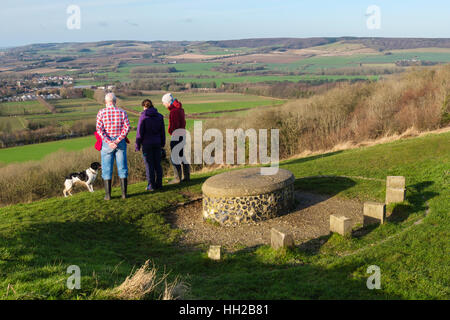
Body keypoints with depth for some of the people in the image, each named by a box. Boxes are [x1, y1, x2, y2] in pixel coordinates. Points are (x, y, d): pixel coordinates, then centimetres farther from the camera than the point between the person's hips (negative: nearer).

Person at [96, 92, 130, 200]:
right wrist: (117, 141, -11)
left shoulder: (101, 112, -3)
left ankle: (108, 194, 6)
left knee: (107, 169, 5)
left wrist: (109, 142, -13)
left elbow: (99, 129, -11)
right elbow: (127, 128, -8)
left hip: (106, 143, -1)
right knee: (122, 168, 7)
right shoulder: (122, 112, 2)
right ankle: (124, 193, 9)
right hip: (120, 142, 1)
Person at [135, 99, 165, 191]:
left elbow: (140, 132, -8)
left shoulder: (143, 116, -9)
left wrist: (137, 145, -1)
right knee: (157, 164, 11)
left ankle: (151, 185, 4)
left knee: (149, 165, 2)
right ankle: (159, 184, 14)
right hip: (157, 144, 4)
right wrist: (163, 144, 18)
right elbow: (162, 131, 9)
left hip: (147, 143, -4)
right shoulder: (159, 116, 4)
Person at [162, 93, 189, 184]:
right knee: (183, 155, 13)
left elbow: (174, 124, -20)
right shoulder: (180, 109, 13)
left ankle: (177, 178, -2)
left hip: (176, 134, -9)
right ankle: (186, 176, 17)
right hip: (183, 133, 9)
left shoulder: (173, 110, -15)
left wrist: (170, 131, -1)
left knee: (174, 157, -4)